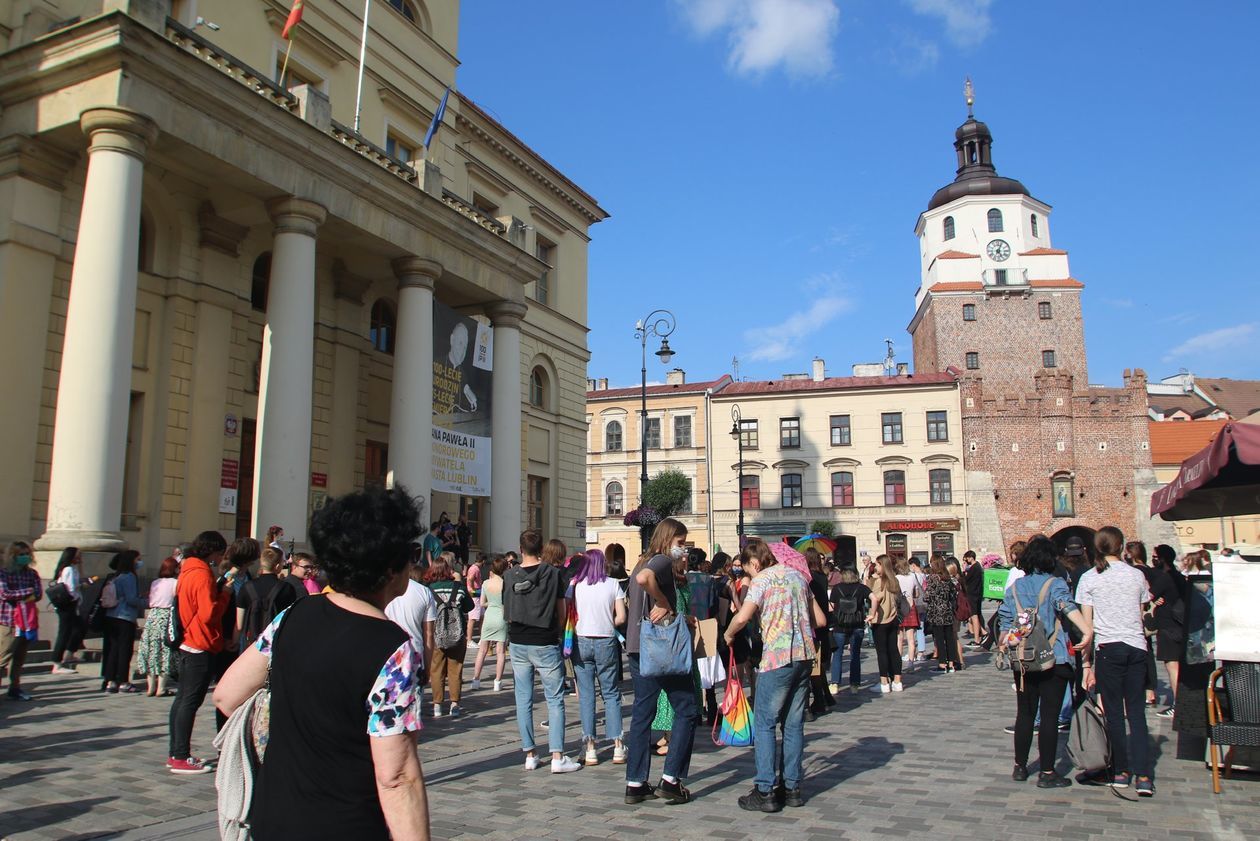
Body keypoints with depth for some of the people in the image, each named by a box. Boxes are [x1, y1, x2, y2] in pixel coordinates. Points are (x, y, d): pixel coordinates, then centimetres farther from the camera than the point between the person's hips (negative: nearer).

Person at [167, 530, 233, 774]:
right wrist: (225, 594, -10)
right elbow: (209, 614, -23)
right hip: (201, 647, -10)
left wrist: (220, 589, 7)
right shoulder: (202, 575, -17)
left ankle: (175, 754, 21)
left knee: (183, 699, 14)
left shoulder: (188, 571, 12)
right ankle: (181, 758, -1)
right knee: (190, 701, -5)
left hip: (187, 644, 10)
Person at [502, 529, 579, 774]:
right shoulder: (552, 573, -7)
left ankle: (529, 754, 15)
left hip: (518, 644, 3)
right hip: (545, 644, -3)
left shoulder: (510, 575, 0)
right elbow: (561, 612, -2)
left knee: (523, 699, 10)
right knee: (555, 699, 2)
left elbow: (507, 613, 7)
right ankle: (557, 756, -2)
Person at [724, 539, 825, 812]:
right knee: (794, 723, 13)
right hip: (804, 656, 7)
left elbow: (742, 617, -17)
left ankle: (765, 792, 1)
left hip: (778, 658, -7)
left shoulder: (763, 578, -5)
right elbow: (820, 620, 15)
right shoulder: (797, 575, 14)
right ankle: (792, 787, 18)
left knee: (764, 724, 1)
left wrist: (728, 634, 2)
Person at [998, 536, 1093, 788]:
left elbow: (1005, 620, 6)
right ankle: (1047, 773, 5)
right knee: (1049, 716, 1)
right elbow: (1067, 606, -26)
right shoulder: (1055, 584, -6)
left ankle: (1020, 767, 21)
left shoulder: (1015, 586, 6)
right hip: (1054, 660, -4)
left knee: (1025, 714, 14)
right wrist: (1087, 630, -40)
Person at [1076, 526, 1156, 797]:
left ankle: (1121, 772, 15)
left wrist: (1087, 664, 1)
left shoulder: (1089, 578, -1)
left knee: (1114, 712, 7)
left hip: (1108, 648, -2)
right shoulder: (1137, 575, 6)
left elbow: (1087, 625, -3)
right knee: (1136, 710, 7)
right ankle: (1143, 776, 2)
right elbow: (1141, 616, 11)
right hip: (1137, 647, 2)